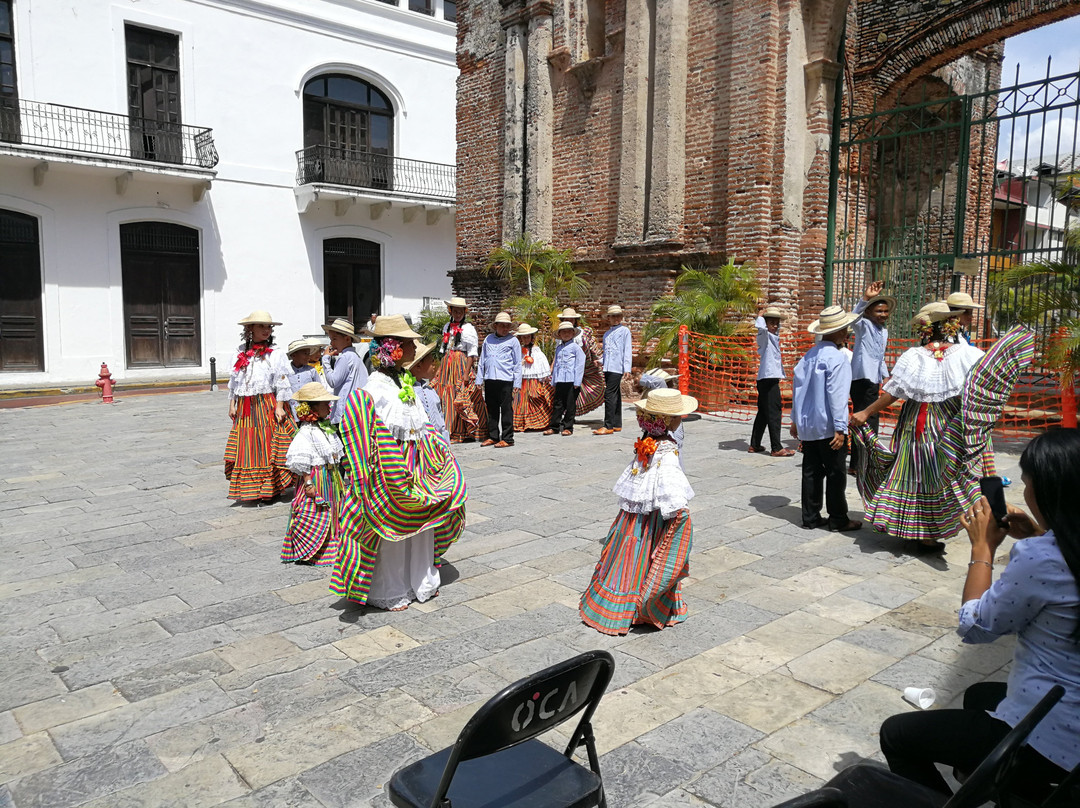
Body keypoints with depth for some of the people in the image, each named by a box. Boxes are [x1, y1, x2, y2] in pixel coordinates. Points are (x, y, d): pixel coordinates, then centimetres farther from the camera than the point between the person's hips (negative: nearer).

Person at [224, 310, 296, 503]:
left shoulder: (275, 354, -2)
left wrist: (279, 407, -12)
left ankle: (273, 489, 7)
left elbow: (281, 382, -6)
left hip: (268, 406, -4)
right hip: (245, 410, 5)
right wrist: (232, 405, 10)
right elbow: (234, 382, 15)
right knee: (247, 449, 6)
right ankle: (249, 489, 17)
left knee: (269, 448, -2)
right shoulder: (242, 355, 11)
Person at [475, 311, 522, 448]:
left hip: (506, 379, -4)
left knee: (506, 409, -2)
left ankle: (507, 438, 6)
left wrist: (517, 383, -3)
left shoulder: (513, 340, 2)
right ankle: (492, 436, 22)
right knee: (491, 409, 11)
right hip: (489, 379, 4)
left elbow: (517, 363, 2)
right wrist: (479, 379, 14)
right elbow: (482, 360, 17)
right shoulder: (489, 339, 12)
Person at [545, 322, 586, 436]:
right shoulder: (558, 348, 15)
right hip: (559, 381, 5)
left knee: (570, 405, 2)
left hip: (571, 381, -5)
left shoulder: (575, 347, -2)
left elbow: (580, 365, -5)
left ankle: (568, 427, 9)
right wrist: (553, 382, 16)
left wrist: (577, 382, -10)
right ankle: (554, 426, 13)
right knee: (557, 404, 7)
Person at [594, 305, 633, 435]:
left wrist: (627, 368, -12)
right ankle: (617, 425, 14)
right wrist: (602, 368, 17)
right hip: (607, 368, 7)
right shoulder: (607, 333, 22)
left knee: (609, 395, -14)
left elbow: (627, 350, -4)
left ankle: (608, 426, -15)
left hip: (617, 368, -7)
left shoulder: (625, 331, 3)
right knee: (614, 396, 10)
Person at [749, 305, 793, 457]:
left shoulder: (774, 336, 18)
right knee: (774, 413, -9)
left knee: (763, 413, 12)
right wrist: (761, 316, -14)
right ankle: (777, 448, -9)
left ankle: (754, 445, 17)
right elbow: (760, 327, -32)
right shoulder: (764, 336, -9)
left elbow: (776, 330, 41)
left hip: (770, 379, 10)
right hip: (768, 379, -10)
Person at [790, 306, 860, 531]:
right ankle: (838, 519, 12)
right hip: (828, 427, -7)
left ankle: (811, 517, 17)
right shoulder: (836, 358, -16)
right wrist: (840, 428, -17)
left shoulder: (809, 355, 8)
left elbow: (797, 386, 12)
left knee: (811, 471, 12)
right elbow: (836, 395, -19)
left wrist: (795, 419, 20)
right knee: (836, 473, 4)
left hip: (807, 425, 7)